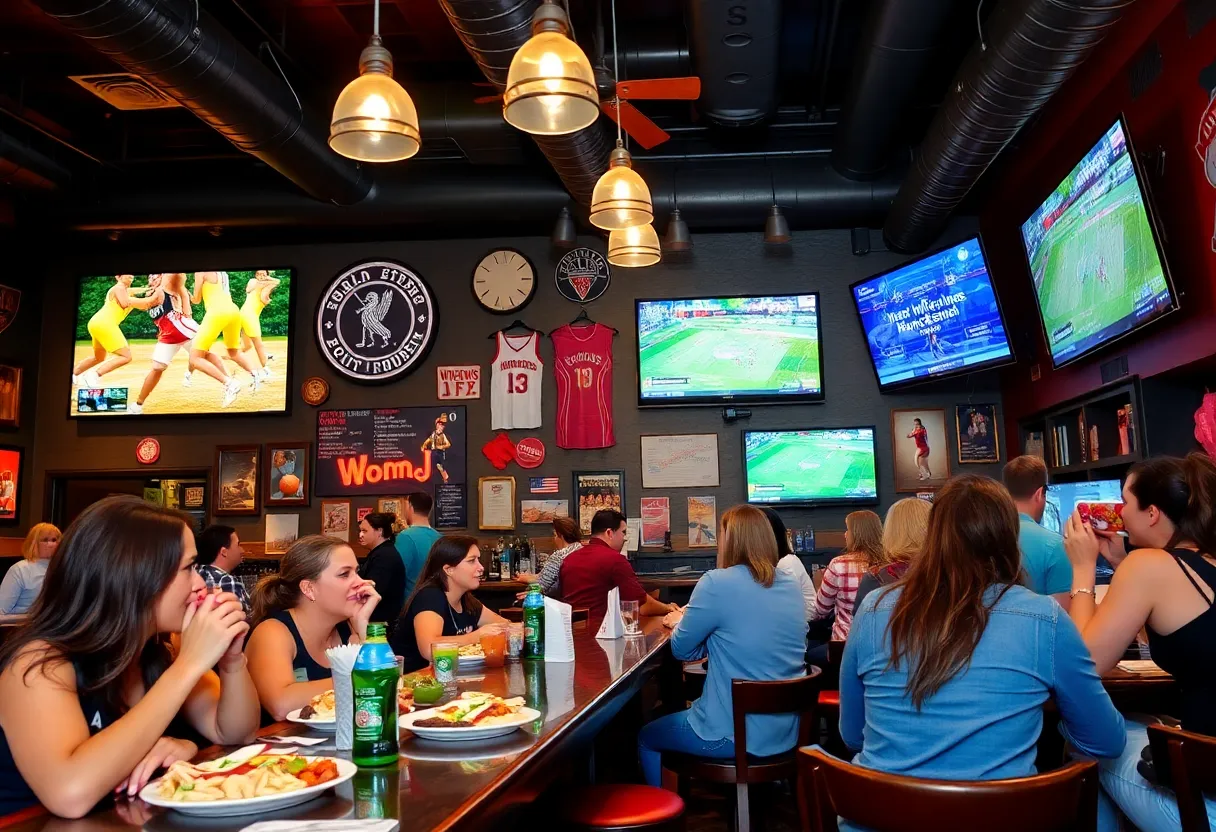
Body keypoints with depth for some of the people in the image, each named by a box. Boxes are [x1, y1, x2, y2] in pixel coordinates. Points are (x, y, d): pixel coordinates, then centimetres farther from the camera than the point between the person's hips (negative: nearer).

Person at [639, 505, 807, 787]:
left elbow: (682, 649, -6)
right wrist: (691, 620, 23)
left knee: (646, 738, 21)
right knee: (688, 712, 34)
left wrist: (682, 621, 15)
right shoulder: (791, 586, 3)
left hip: (735, 735, -7)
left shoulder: (717, 583, -18)